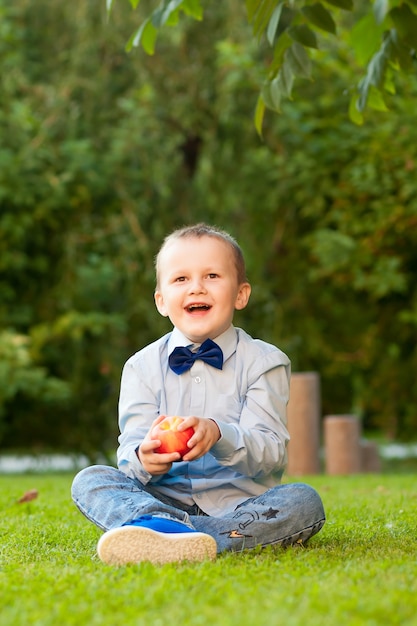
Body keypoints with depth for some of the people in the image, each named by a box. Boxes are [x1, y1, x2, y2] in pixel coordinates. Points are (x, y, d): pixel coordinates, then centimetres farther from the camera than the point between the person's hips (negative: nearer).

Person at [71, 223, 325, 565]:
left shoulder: (264, 362, 2)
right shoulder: (142, 366, 8)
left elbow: (271, 454, -10)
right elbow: (132, 446, -3)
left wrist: (219, 435, -32)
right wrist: (144, 459, -30)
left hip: (241, 505, -1)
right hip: (164, 500, 1)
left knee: (303, 501, -28)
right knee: (89, 480, -18)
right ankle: (163, 525, -49)